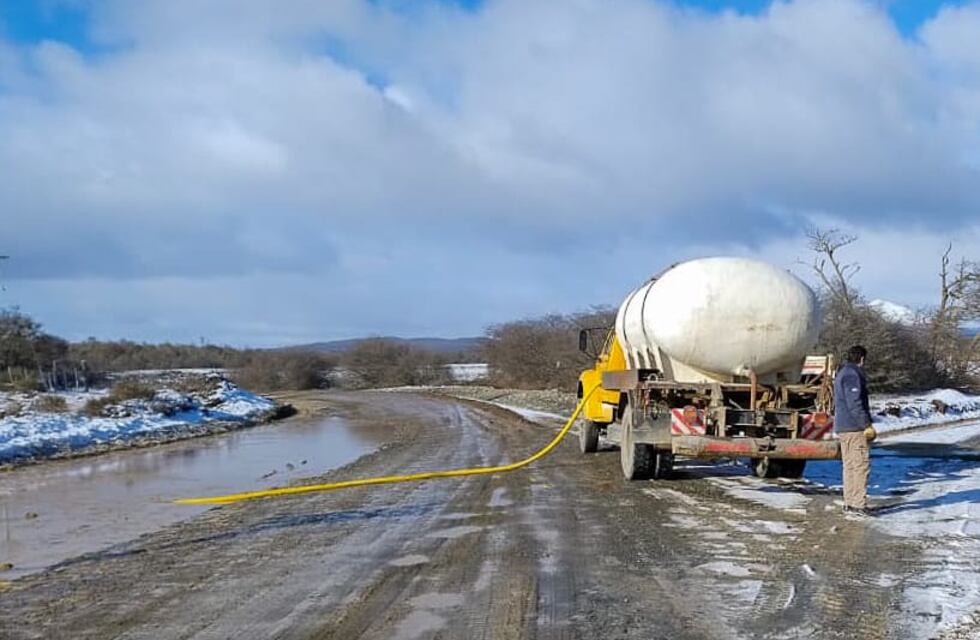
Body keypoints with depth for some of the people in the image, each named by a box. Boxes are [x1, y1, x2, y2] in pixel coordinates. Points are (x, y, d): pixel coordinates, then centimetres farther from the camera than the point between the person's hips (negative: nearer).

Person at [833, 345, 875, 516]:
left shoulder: (842, 373, 19)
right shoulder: (852, 375, -14)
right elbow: (855, 404, -20)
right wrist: (867, 425, -17)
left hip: (843, 427, 10)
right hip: (854, 427, -10)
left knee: (850, 465, 12)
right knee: (861, 464, -9)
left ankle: (850, 502, 14)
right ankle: (858, 504, -11)